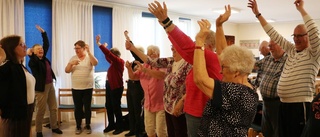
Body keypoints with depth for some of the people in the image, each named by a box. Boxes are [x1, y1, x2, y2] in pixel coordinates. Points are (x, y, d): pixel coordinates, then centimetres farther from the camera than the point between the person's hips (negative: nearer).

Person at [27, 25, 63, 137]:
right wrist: (30, 55, -52)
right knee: (41, 110, -1)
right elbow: (34, 63, -35)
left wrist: (43, 32, 10)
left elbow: (47, 44, 11)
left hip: (50, 85, 7)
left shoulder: (43, 58, 8)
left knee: (53, 108, 13)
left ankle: (54, 127, 25)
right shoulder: (33, 61, -11)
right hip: (41, 87, -7)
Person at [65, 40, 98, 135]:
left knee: (87, 107, 5)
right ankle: (78, 126, 19)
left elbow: (95, 63, -22)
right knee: (78, 107, 8)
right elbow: (67, 71, 2)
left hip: (88, 87, -2)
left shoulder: (89, 57, -1)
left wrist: (88, 52, -29)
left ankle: (88, 125, 18)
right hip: (76, 88, 2)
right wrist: (71, 64, -17)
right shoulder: (73, 58, 7)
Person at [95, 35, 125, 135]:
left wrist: (99, 44, -21)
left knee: (116, 107, -2)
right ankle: (111, 125, 25)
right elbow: (108, 57, 29)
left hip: (116, 87, -9)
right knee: (108, 106, 13)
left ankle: (119, 127, 10)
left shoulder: (119, 61, -13)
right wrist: (104, 47, 21)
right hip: (109, 86, 9)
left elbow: (108, 54, -23)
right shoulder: (114, 62, 11)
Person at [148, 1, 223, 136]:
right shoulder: (202, 60, 7)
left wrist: (165, 21, -35)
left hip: (200, 114, -9)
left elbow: (189, 47, -31)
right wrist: (165, 26, 13)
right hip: (195, 112, 9)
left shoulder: (213, 59, -19)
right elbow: (185, 50, 12)